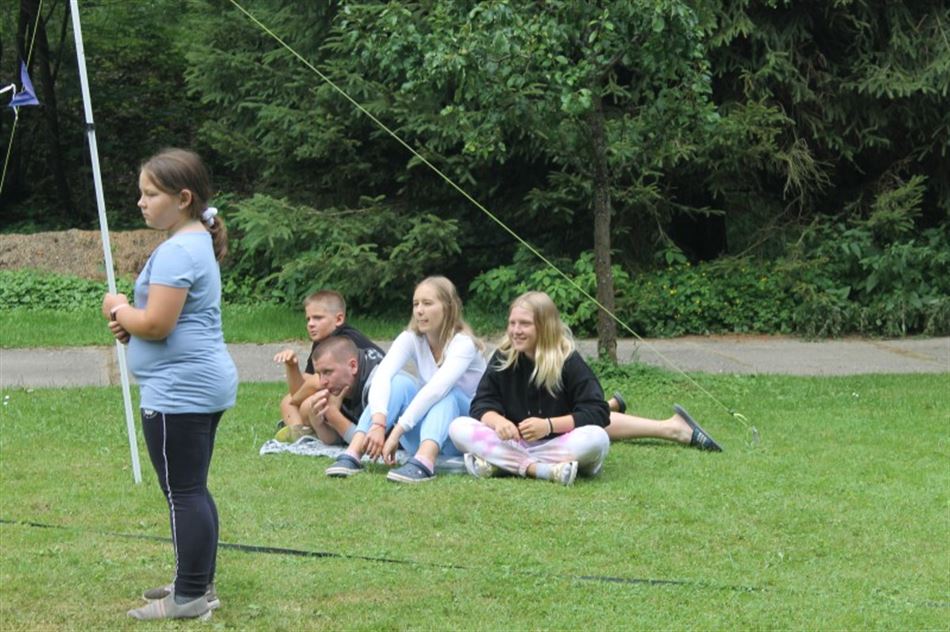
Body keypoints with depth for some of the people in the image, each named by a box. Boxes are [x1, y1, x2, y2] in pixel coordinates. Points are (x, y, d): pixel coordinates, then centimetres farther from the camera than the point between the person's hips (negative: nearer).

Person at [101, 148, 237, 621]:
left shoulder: (176, 252, -17)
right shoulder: (199, 243, 16)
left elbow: (156, 324, -23)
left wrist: (118, 310, -4)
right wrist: (130, 323, 8)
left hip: (179, 390, -11)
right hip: (203, 384, 11)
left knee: (183, 493, -6)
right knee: (193, 490, 16)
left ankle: (190, 598, -2)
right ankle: (198, 585, 24)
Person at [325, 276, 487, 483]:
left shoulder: (463, 343, -18)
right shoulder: (411, 339, -5)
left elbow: (436, 388, -35)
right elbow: (382, 375, -23)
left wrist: (396, 433, -43)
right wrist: (378, 423, -42)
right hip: (422, 433, 4)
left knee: (446, 391, -32)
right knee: (398, 382, -22)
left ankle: (423, 462, -57)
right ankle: (352, 455, -38)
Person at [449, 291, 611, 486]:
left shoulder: (569, 361, -9)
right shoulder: (502, 357, -1)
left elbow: (598, 413, -16)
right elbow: (482, 405, -5)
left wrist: (548, 425, -29)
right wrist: (497, 420, -30)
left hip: (556, 446, -2)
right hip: (513, 444, 2)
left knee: (597, 438, -35)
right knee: (459, 428, -21)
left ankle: (497, 464, -33)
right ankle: (542, 470, -35)